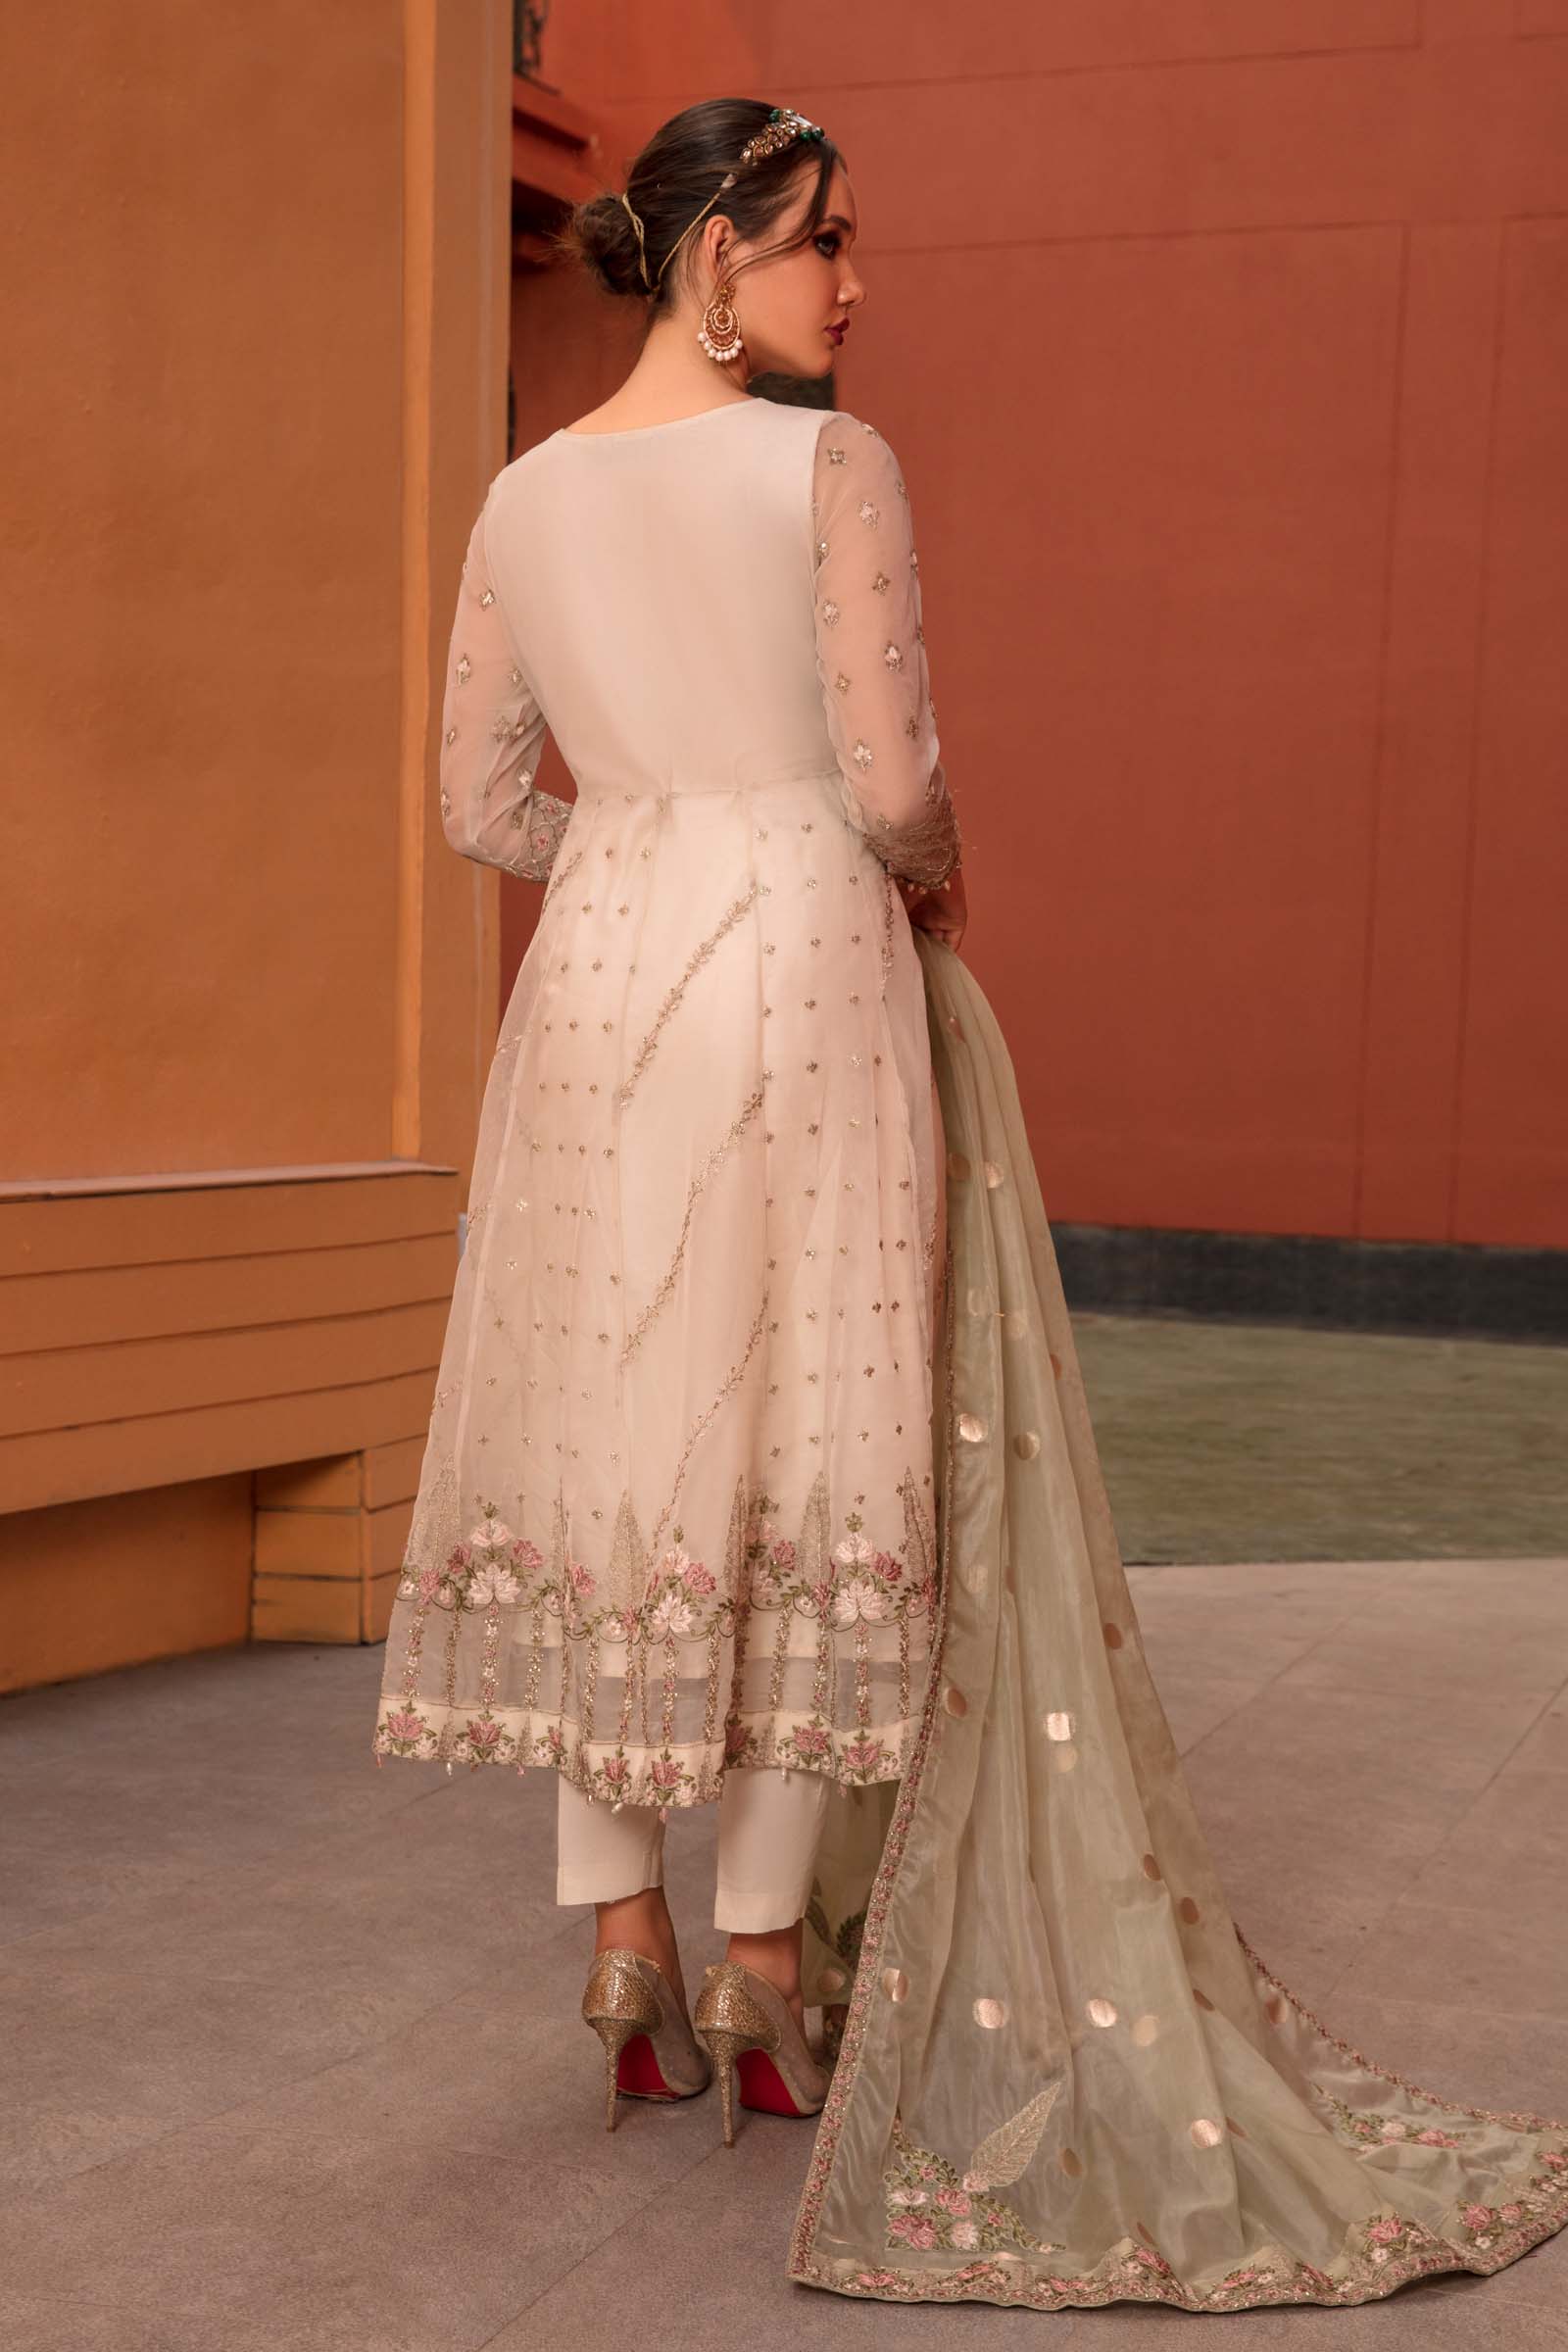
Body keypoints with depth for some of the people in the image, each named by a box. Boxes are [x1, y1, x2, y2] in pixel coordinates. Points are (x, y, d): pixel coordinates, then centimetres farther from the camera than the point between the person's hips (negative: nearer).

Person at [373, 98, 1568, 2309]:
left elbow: (482, 805, 11)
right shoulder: (833, 465, -7)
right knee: (805, 1444, 2)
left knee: (607, 1444, 8)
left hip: (595, 971, 5)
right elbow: (889, 775, -12)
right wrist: (933, 877, 9)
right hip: (806, 968, -5)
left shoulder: (523, 500, 9)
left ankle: (627, 1957, 12)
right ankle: (767, 1962, 7)